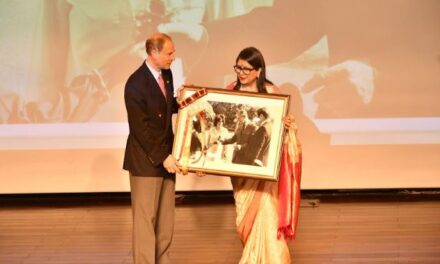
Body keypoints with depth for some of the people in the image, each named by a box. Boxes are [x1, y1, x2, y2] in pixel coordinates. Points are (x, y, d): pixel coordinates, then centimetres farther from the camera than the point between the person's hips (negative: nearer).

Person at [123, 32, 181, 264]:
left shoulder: (166, 74, 5)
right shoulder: (136, 83, -19)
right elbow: (140, 127, -20)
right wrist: (162, 157, -19)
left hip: (165, 155, 8)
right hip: (146, 160, -8)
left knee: (165, 219, 12)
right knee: (145, 219, -1)